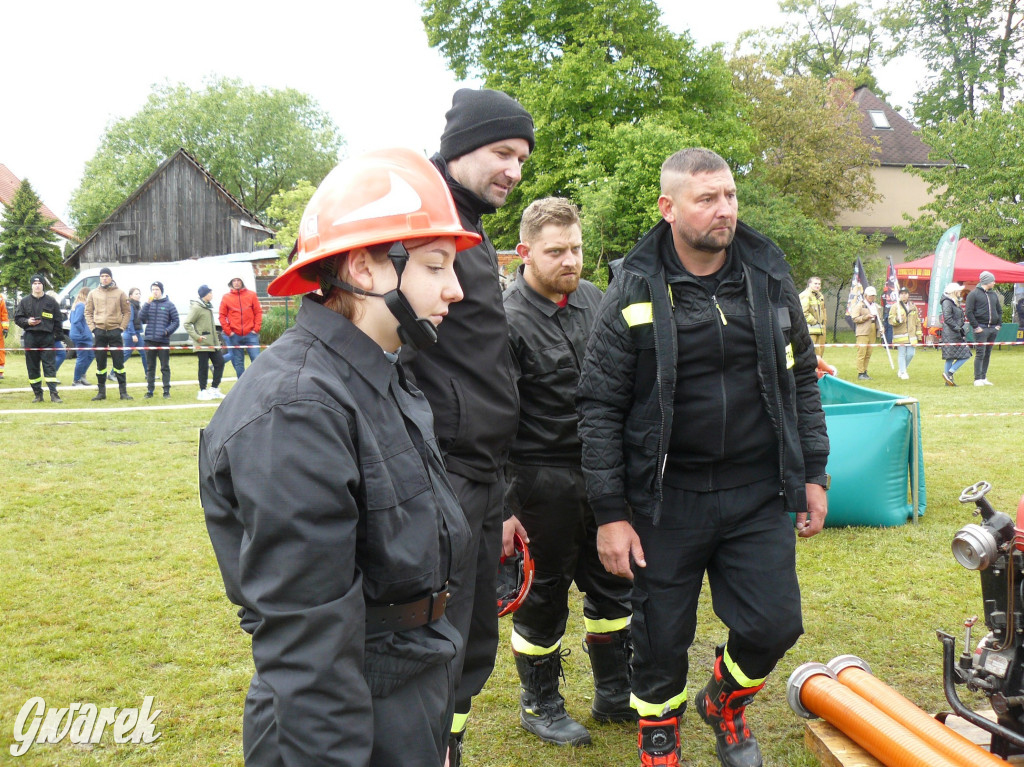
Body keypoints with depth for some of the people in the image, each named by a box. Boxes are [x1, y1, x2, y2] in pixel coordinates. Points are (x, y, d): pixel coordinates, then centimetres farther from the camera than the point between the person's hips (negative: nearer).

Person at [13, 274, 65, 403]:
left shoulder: (51, 301, 6)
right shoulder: (24, 302, 8)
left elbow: (58, 320, 8)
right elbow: (17, 318, 11)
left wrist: (58, 335, 1)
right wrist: (27, 322, -8)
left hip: (47, 337, -2)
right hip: (30, 338, 2)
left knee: (50, 366, -6)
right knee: (32, 368, 5)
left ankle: (53, 394, -8)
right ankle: (38, 394, 12)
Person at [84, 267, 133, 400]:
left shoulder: (120, 293, 3)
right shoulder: (93, 293, 8)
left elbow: (127, 312, 5)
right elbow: (88, 312, 11)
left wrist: (121, 328, -4)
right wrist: (92, 328, 0)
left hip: (115, 331, -2)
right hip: (99, 332, 2)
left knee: (119, 363, -2)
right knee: (100, 364, 7)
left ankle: (123, 391, 3)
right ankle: (101, 392, 14)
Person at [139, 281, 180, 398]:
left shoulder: (169, 304, 2)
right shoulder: (149, 304, 9)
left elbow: (176, 321, 2)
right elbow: (141, 318, -2)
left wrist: (167, 331, -10)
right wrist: (148, 303, -9)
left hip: (163, 341, -3)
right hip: (150, 340, 3)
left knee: (165, 367, -1)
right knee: (150, 367, 8)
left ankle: (166, 391, 4)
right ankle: (150, 390, 14)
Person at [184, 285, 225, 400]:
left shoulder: (208, 307, 15)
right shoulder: (196, 308, -12)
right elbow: (187, 324, -14)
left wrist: (216, 339, 18)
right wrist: (196, 337, -20)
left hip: (212, 343, 8)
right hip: (202, 344, -8)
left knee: (219, 363, 6)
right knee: (203, 367, -2)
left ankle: (214, 389, 14)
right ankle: (203, 392, 8)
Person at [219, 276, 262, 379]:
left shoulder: (251, 295, 5)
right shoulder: (226, 297, 5)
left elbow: (258, 312, 3)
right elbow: (222, 316, 4)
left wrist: (256, 329, -5)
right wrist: (228, 331, -5)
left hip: (250, 334, -1)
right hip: (234, 336, 1)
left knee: (256, 359, -5)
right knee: (238, 363, 5)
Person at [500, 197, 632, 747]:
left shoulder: (594, 299, 5)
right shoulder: (507, 319, -16)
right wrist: (501, 508, -18)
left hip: (602, 474, 7)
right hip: (542, 482, -7)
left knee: (611, 585, 18)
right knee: (543, 598, 9)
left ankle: (614, 694, 37)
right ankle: (540, 705, 29)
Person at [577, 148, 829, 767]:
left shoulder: (770, 275, 3)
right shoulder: (635, 291, -7)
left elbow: (802, 380, 13)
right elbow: (600, 407, -5)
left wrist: (814, 474, 10)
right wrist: (611, 513, -8)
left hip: (758, 495, 3)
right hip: (667, 500, -2)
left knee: (774, 624, 3)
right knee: (662, 639, 7)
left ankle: (726, 703, 36)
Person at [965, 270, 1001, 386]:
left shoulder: (994, 294, 16)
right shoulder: (974, 294, -5)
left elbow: (999, 310, 24)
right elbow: (969, 312, -9)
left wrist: (999, 324, 11)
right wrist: (976, 326, -14)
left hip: (993, 328, 7)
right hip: (981, 328, -7)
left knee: (988, 354, 9)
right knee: (980, 353, -9)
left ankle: (984, 377, 15)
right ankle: (977, 379, -7)